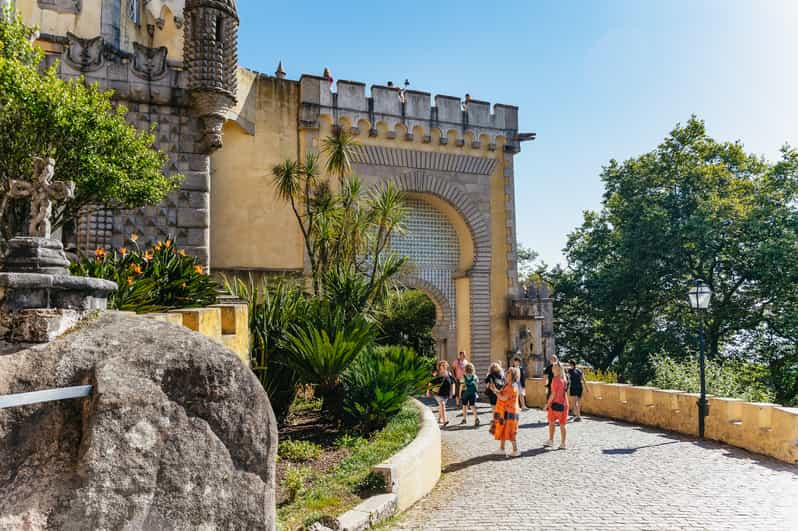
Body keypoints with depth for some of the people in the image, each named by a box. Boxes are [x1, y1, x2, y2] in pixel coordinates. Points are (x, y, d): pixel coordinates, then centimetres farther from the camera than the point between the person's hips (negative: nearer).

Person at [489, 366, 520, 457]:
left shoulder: (512, 386, -19)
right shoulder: (508, 385, 13)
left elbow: (503, 398, -24)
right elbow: (501, 394, 11)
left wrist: (494, 390, -18)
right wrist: (494, 388, 2)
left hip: (509, 412, -10)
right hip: (504, 412, 10)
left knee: (509, 432, -4)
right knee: (503, 431, 15)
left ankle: (515, 451, 3)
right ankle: (502, 449, 24)